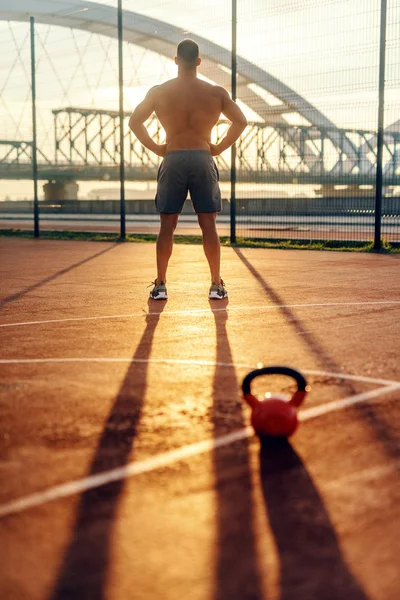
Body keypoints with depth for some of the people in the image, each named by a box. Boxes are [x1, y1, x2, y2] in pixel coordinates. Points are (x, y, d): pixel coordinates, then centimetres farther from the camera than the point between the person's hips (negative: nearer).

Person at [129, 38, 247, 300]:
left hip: (173, 160, 0)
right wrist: (219, 148, 6)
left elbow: (135, 121, 6)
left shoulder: (159, 92, 3)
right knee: (209, 226, 4)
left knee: (167, 226, 6)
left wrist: (157, 148, 9)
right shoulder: (216, 92, 2)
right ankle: (217, 284, 7)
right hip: (203, 160, 0)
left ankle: (160, 284, 7)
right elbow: (241, 121, 2)